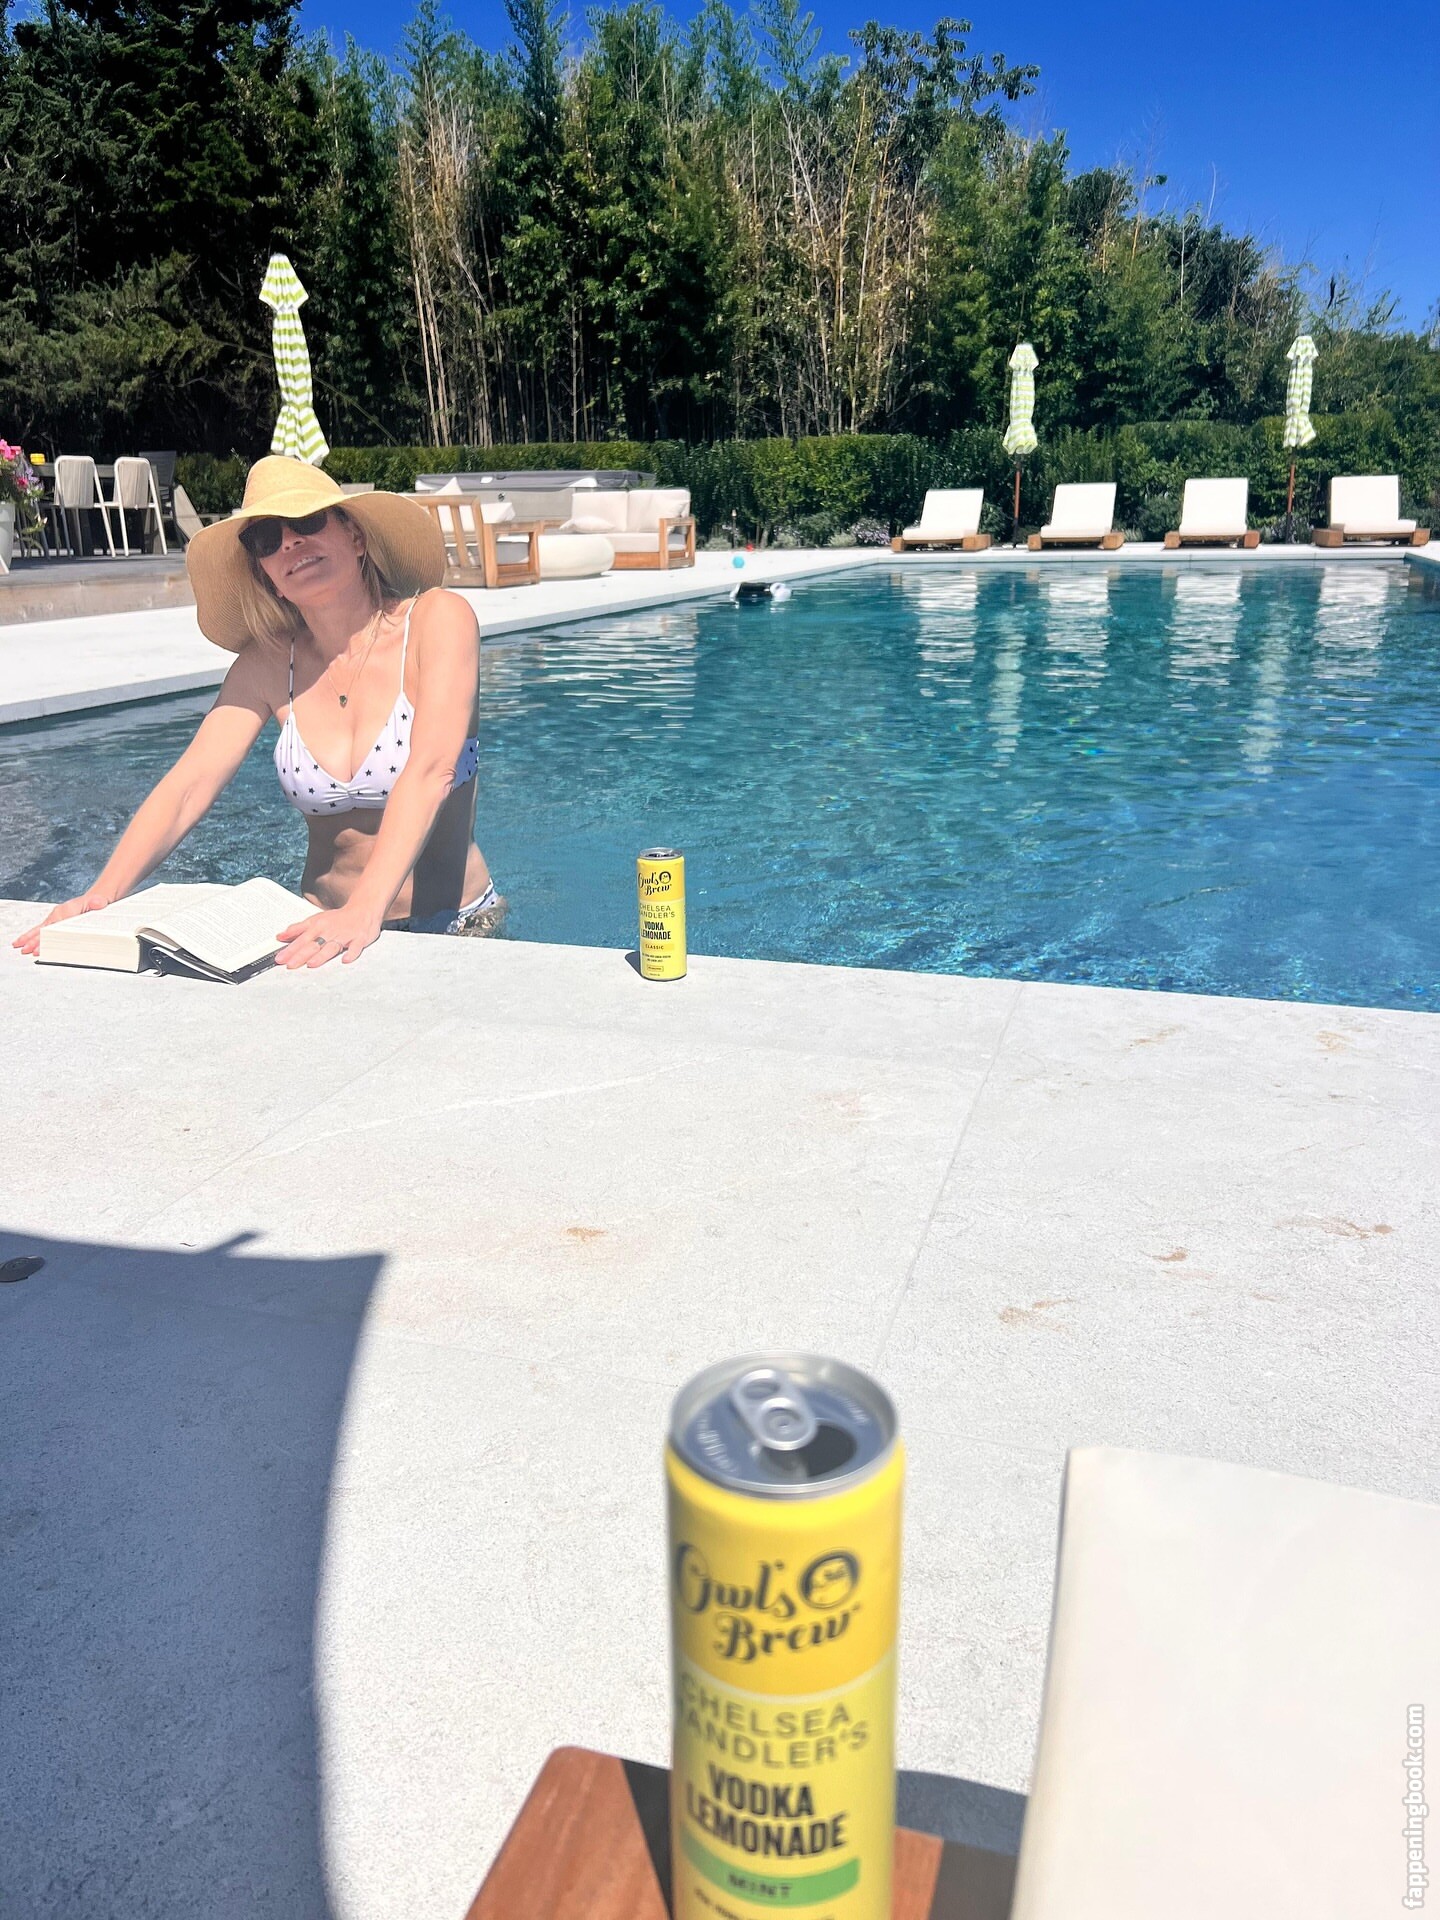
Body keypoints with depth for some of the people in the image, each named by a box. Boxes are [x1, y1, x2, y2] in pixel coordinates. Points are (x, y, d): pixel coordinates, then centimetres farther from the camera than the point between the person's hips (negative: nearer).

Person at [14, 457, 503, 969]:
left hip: (452, 930, -3)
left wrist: (364, 911, -36)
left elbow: (430, 772, -23)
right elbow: (189, 784, -6)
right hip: (327, 929, 3)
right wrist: (102, 896, -23)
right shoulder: (267, 664, 4)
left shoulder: (437, 619, -8)